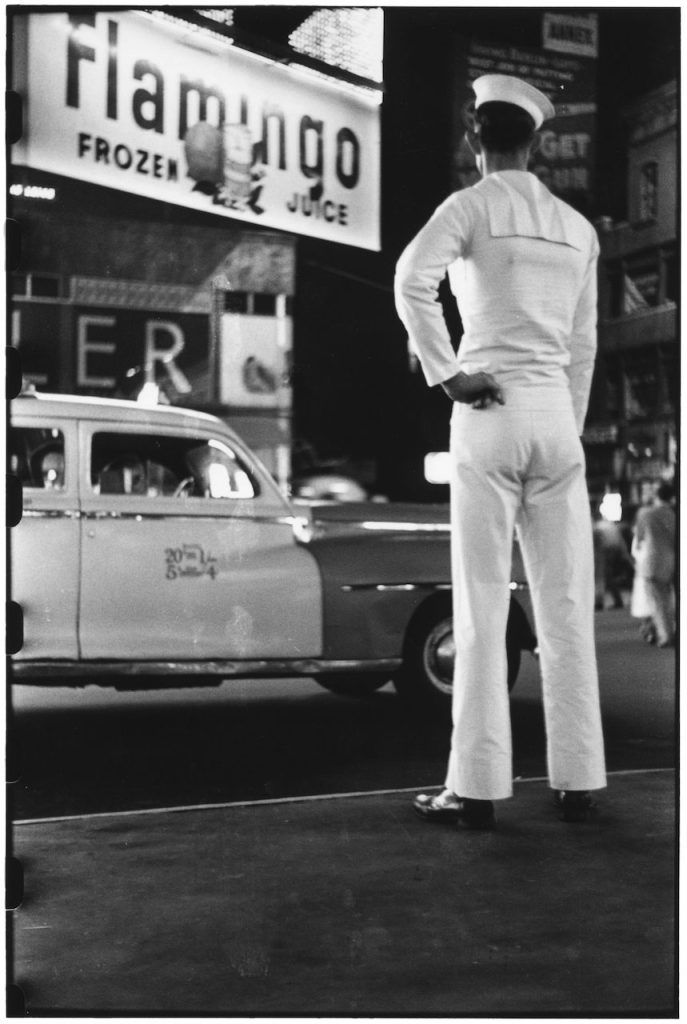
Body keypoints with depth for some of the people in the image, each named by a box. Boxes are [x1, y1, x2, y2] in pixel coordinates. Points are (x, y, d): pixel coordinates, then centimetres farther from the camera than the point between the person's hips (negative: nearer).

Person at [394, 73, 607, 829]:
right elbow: (583, 345, 16)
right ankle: (576, 781, 8)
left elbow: (411, 278, -19)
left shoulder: (471, 206, 0)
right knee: (567, 604, 5)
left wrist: (445, 372, -12)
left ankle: (478, 788, -2)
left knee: (483, 606, -4)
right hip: (558, 414, 4)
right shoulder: (579, 228, 16)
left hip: (491, 412, -4)